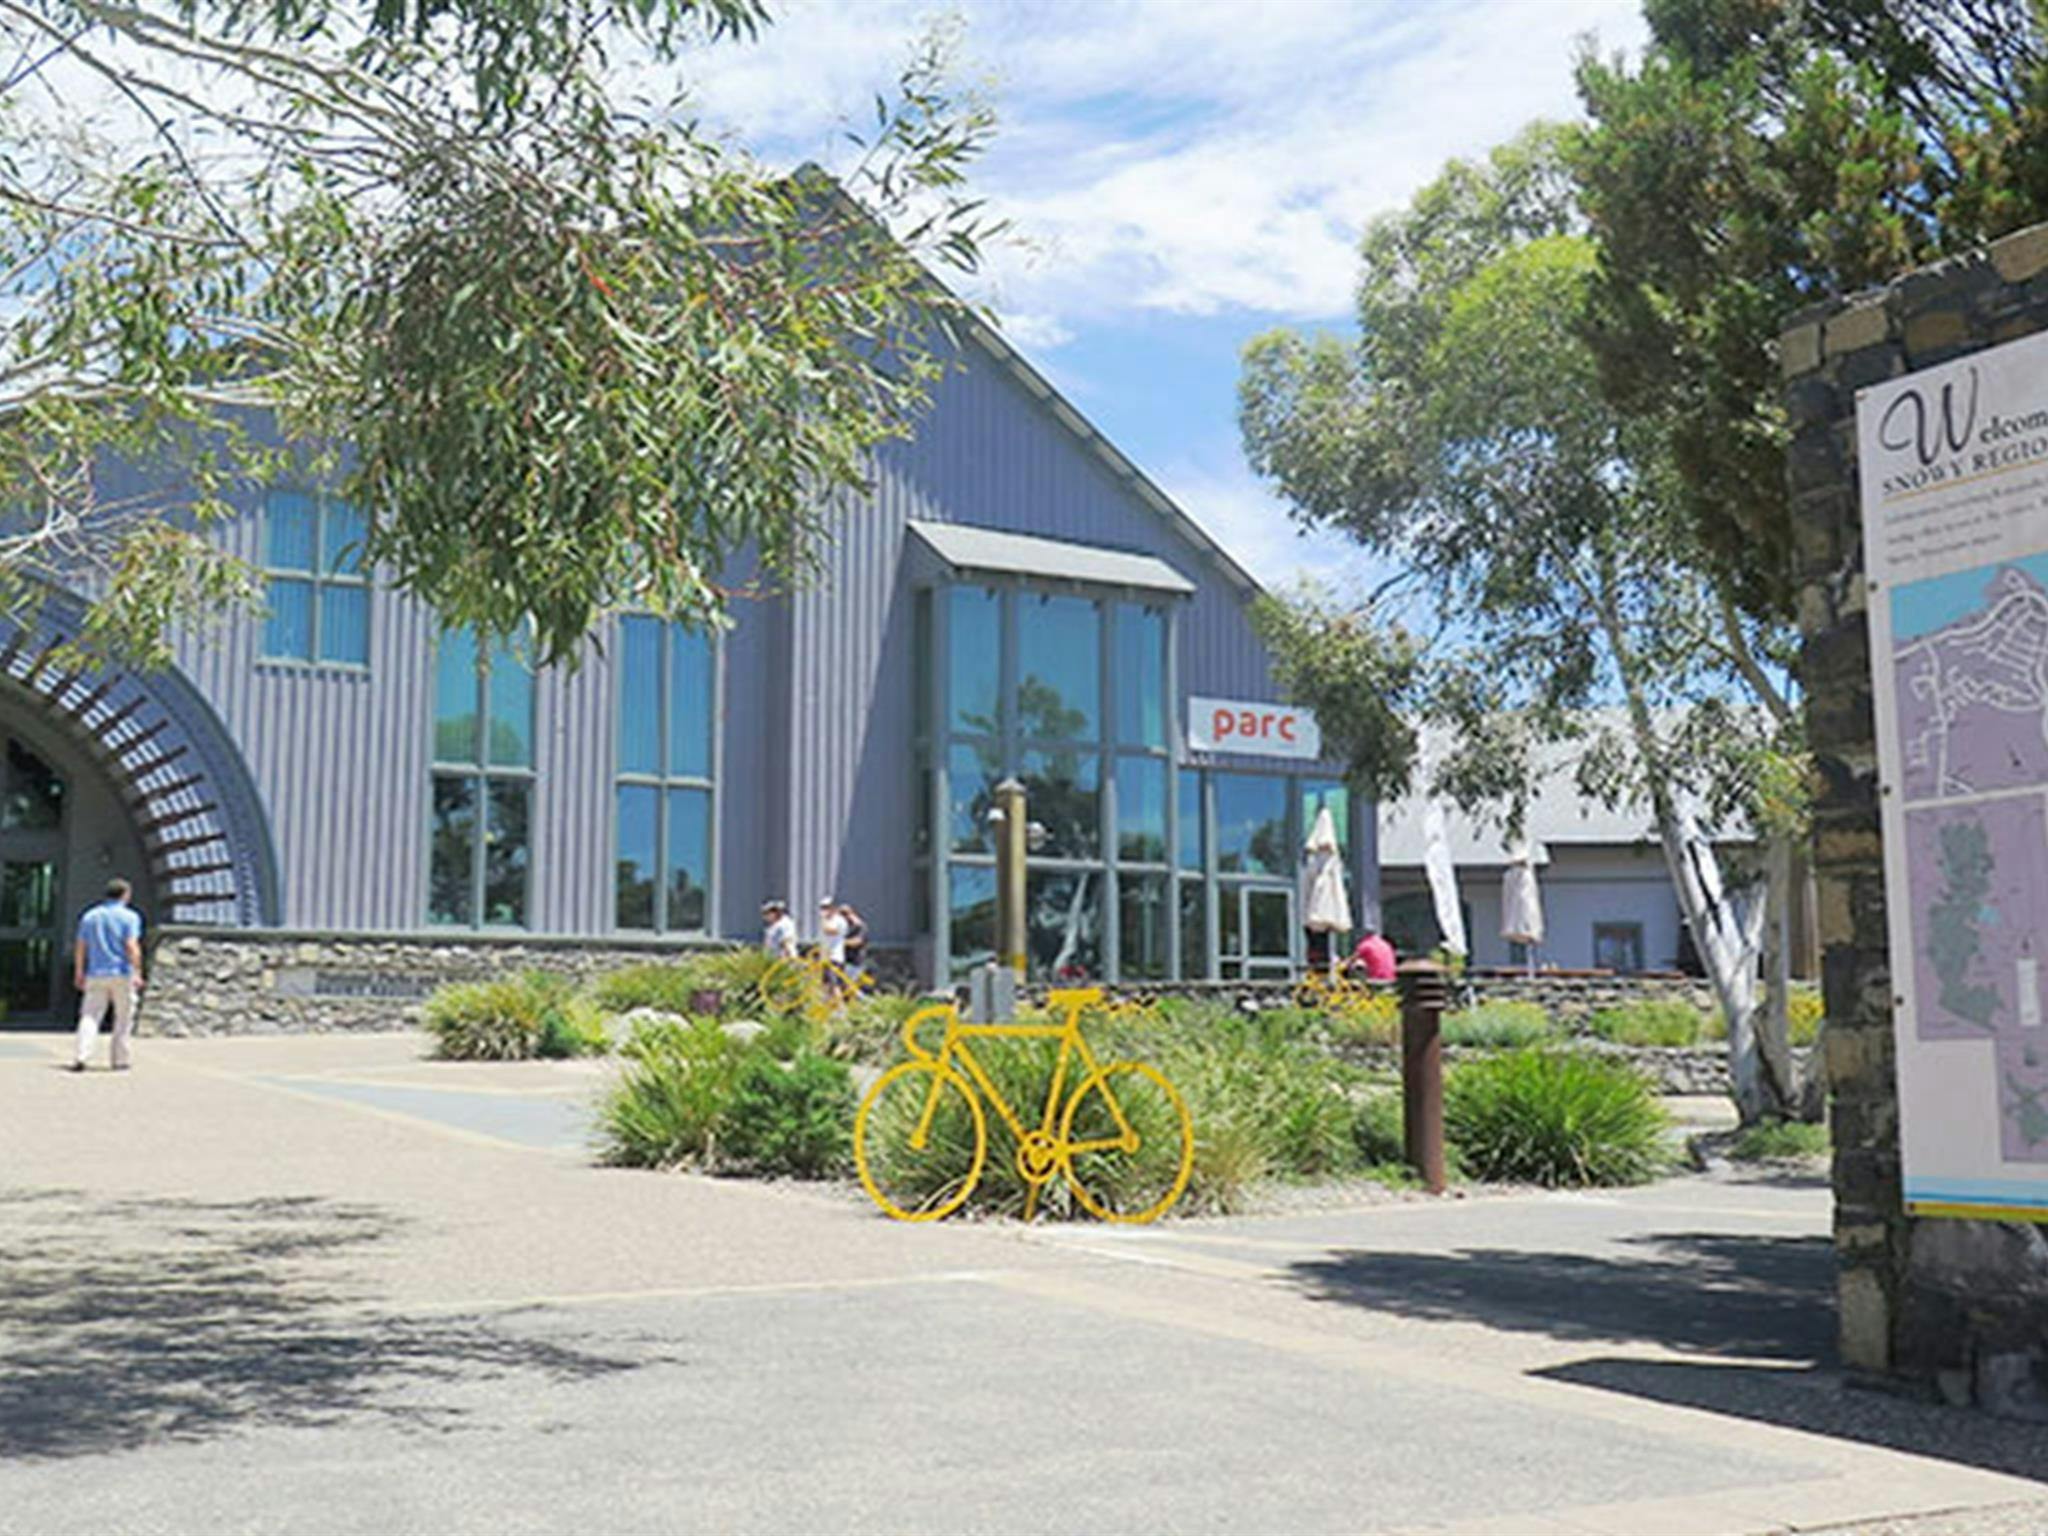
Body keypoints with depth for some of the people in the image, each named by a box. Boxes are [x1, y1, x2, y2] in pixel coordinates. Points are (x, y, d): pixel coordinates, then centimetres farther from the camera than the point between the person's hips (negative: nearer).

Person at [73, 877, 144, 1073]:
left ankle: (81, 1056, -17)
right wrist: (137, 973, -13)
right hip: (122, 975, -3)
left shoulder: (90, 916, 11)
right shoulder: (129, 916, -4)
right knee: (123, 1018, 8)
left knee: (90, 1016, 0)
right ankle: (119, 1060, 9)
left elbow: (80, 948, 10)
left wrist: (79, 973, 18)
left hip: (96, 975, 3)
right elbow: (132, 947, -13)